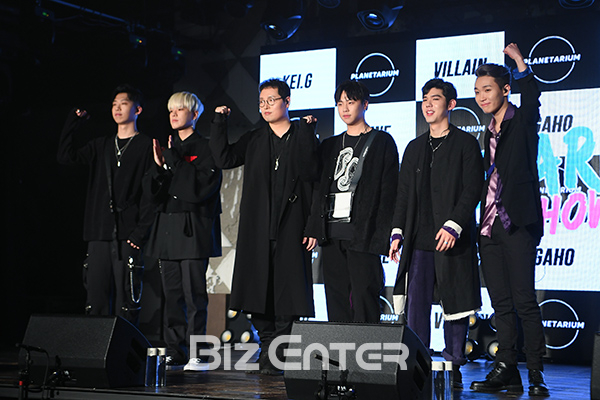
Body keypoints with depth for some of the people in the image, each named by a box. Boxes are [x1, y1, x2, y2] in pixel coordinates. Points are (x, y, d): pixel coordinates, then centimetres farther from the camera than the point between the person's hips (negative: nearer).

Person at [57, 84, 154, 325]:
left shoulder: (147, 147, 2)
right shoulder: (101, 146, 19)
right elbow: (66, 156, 7)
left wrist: (141, 231, -12)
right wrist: (74, 121, 5)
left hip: (128, 234, -5)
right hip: (99, 233, 5)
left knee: (126, 296, -7)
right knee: (96, 298, 3)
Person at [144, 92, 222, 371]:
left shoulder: (205, 148, -1)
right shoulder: (167, 149, 17)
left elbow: (201, 188, -13)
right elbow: (153, 192, 13)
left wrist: (177, 162, -12)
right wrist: (159, 167, -4)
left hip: (193, 229, -6)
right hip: (167, 228, 6)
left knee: (194, 293, -8)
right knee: (172, 293, 6)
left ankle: (197, 355, -4)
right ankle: (175, 353, 11)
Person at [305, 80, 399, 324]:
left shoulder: (382, 142, 5)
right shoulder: (330, 146, 20)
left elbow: (389, 191, -2)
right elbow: (320, 190, 18)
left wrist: (383, 235, -11)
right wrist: (313, 229, 8)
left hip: (362, 234, -5)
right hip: (331, 233, 5)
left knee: (364, 299, -8)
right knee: (337, 301, 5)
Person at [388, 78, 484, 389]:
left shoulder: (466, 144, 2)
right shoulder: (414, 148, 18)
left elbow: (472, 190, -7)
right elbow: (403, 194, 17)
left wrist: (453, 225, -17)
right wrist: (398, 232, 8)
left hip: (453, 238, -4)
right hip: (419, 240, 5)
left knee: (454, 304, 0)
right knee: (416, 304, 1)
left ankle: (453, 368, 8)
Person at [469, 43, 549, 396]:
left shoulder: (522, 121, 3)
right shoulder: (489, 133, 19)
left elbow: (531, 97, -18)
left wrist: (519, 61, -19)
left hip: (517, 223, -6)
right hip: (489, 227, 7)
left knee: (524, 300, -9)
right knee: (501, 304, 6)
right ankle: (506, 371, 8)